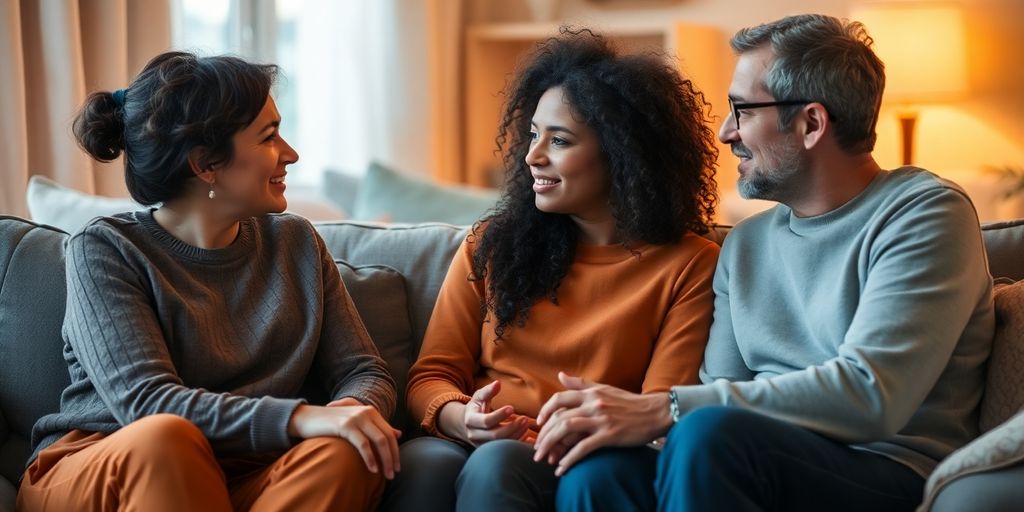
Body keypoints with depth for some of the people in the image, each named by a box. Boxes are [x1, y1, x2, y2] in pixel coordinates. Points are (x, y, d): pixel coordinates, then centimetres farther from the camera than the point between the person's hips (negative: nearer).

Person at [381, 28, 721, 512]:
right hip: (475, 446, 2)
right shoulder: (492, 243, 13)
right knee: (422, 461, -33)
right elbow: (430, 376, 10)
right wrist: (459, 417, -14)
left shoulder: (690, 267, 3)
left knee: (496, 465, -35)